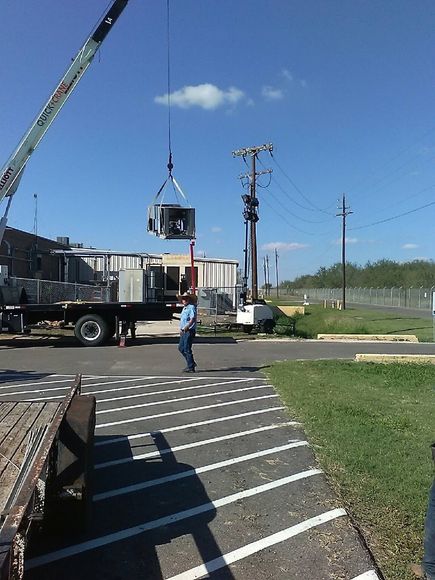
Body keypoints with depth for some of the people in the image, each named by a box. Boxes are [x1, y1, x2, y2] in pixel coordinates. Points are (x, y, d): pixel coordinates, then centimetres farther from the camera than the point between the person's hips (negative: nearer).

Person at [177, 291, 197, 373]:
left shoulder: (191, 307, -13)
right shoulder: (184, 308, 17)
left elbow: (193, 319, -26)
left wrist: (187, 326, -39)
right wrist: (181, 329, 28)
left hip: (189, 331, -10)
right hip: (184, 331, 10)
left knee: (187, 349, -7)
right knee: (181, 348, 14)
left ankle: (191, 367, 1)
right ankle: (192, 363, 23)